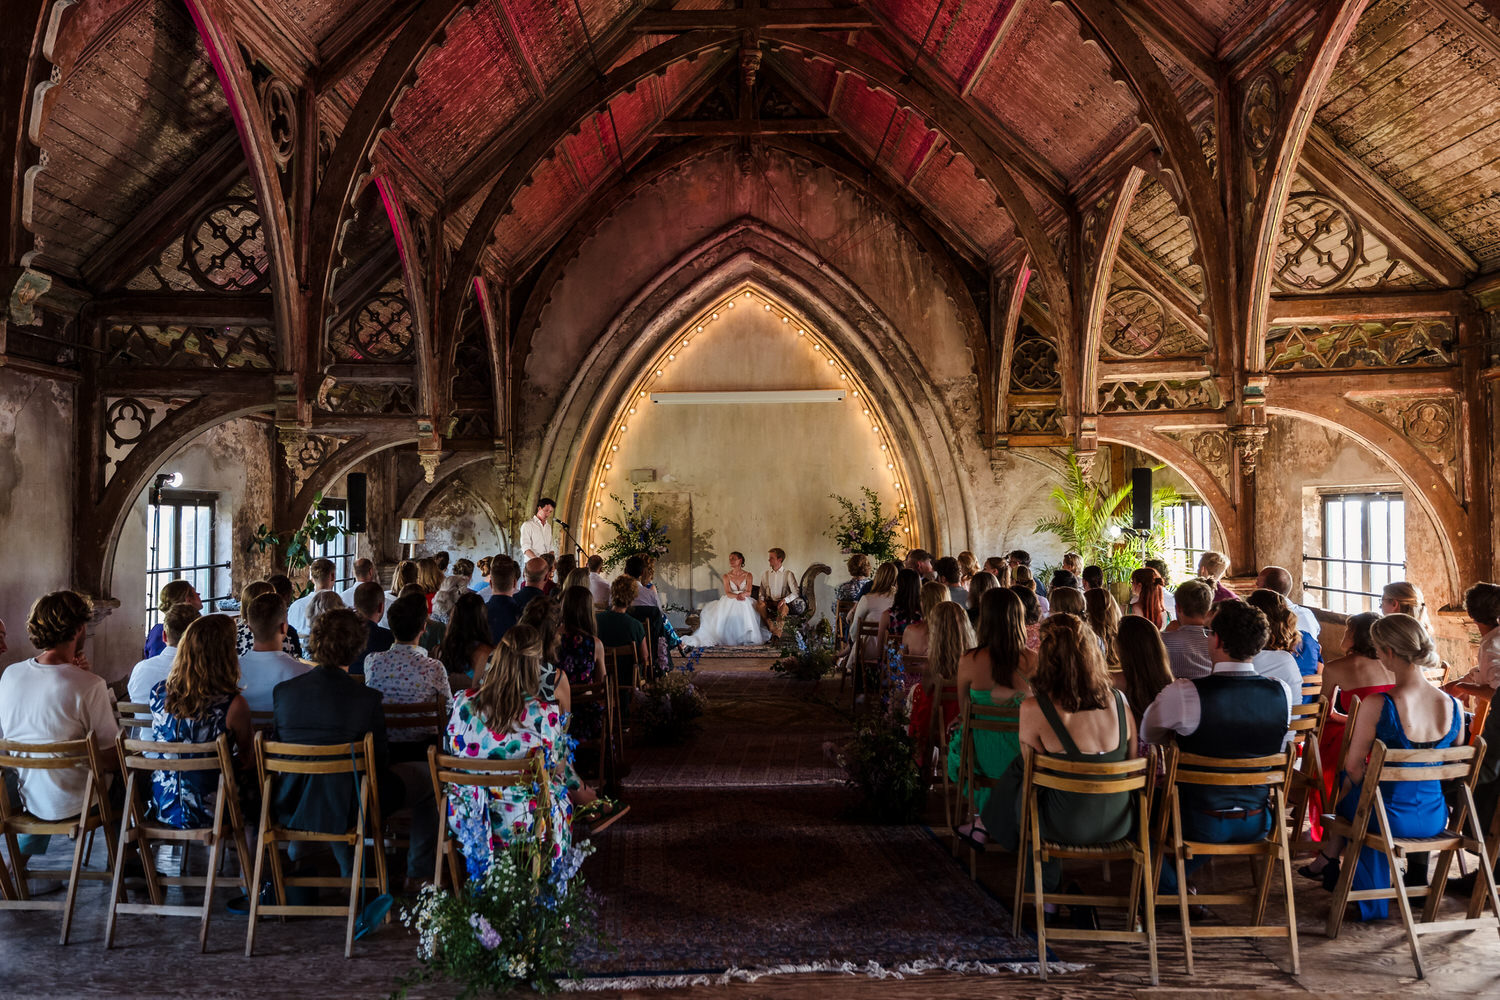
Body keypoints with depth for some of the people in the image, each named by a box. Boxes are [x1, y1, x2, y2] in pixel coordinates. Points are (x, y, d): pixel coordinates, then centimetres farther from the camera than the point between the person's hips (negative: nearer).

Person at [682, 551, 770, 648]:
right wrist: (737, 596, -30)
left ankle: (746, 637, -23)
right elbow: (728, 593, -7)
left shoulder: (748, 575, 6)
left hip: (745, 603, -1)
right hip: (730, 603, 1)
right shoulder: (726, 576, 6)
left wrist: (742, 594, -30)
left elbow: (749, 592, -5)